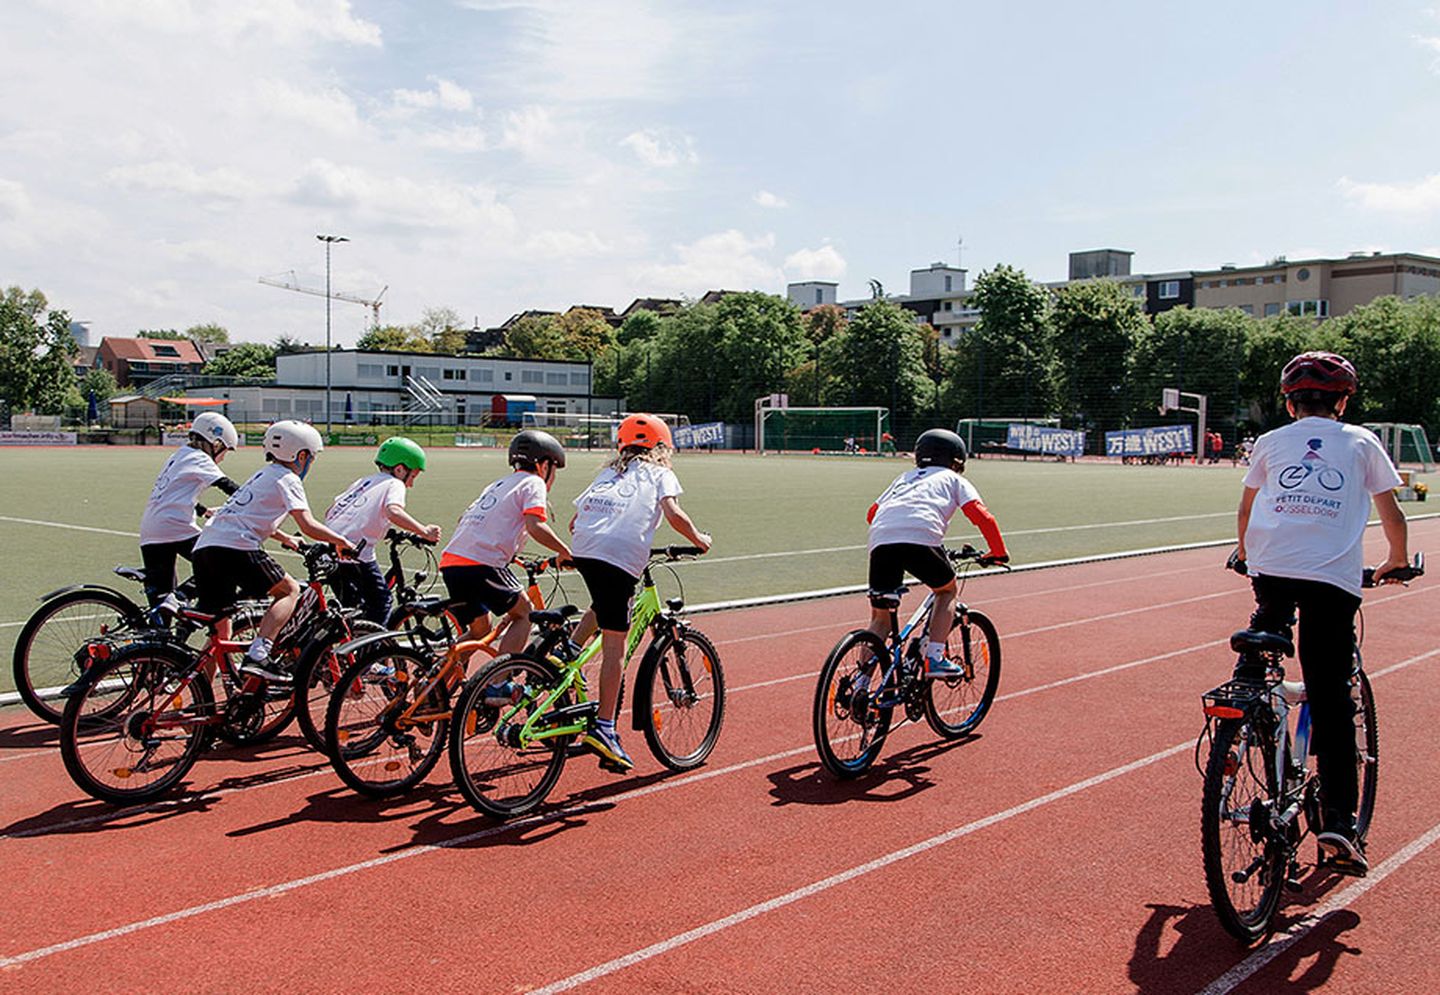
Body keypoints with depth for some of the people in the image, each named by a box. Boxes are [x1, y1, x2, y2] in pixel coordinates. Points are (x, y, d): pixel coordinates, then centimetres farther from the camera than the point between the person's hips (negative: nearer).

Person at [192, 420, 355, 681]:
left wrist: (284, 538, 55)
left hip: (204, 547, 9)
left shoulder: (262, 475, 29)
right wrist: (340, 540, 4)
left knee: (220, 635, 14)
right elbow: (308, 525, -9)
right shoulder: (287, 479, 2)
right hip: (235, 548, -8)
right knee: (289, 590, 5)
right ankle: (257, 656, -11)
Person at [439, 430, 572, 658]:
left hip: (450, 562, 8)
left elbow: (464, 519, 26)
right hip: (481, 564, -8)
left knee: (479, 629, 22)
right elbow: (535, 526, -13)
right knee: (523, 614, 9)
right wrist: (565, 551, -1)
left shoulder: (497, 485, 28)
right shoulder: (533, 483, 4)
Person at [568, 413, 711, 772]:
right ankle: (604, 727, -6)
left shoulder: (608, 473, 32)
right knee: (614, 645, -3)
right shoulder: (659, 473, 18)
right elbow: (673, 514, -1)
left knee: (604, 607, 34)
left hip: (583, 549, 6)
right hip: (621, 556, -5)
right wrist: (697, 538, 15)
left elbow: (575, 520, 27)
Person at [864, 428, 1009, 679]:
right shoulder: (953, 479, 26)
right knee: (946, 590, 25)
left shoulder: (905, 477, 38)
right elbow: (982, 517, 12)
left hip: (880, 539, 4)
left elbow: (872, 513, 33)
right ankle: (934, 658, 12)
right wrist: (998, 552, 24)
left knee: (880, 618, 15)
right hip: (920, 538, -4)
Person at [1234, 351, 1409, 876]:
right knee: (1332, 703, 1)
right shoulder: (1360, 442, 16)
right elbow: (1392, 514, 20)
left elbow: (1246, 509, 27)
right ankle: (1337, 821, -4)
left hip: (1271, 567, 1)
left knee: (1267, 626, 33)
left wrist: (1246, 554, 45)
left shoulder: (1271, 441, 18)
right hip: (1334, 577, -1)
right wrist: (1396, 561, 37)